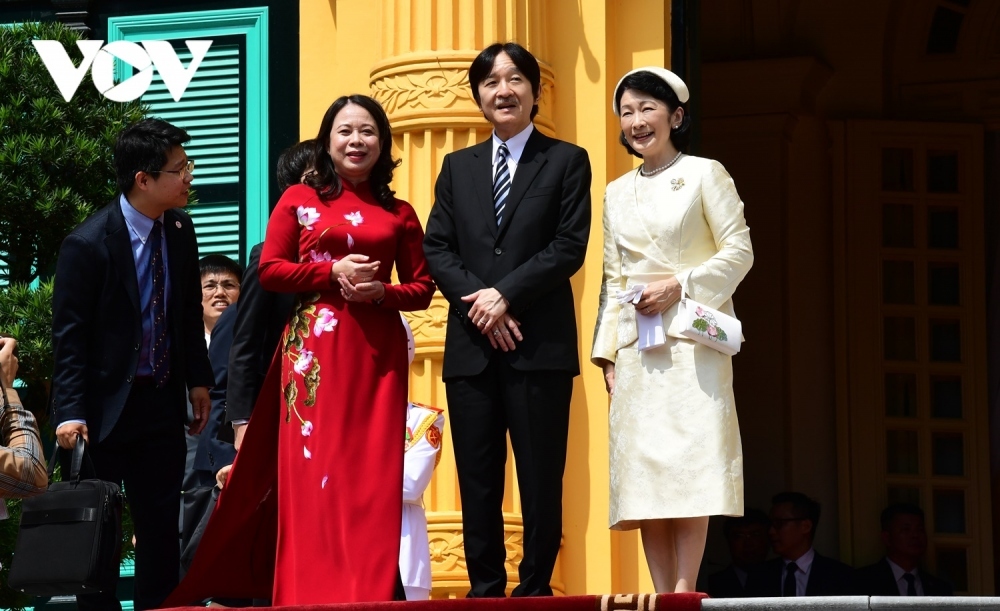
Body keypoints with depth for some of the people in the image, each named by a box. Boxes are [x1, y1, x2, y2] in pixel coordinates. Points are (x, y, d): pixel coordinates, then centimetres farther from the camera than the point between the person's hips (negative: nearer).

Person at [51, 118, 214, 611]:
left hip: (161, 401, 6)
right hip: (105, 404, -5)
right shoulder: (88, 245, -16)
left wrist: (198, 380, 12)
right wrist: (70, 412, -18)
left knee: (161, 525, 7)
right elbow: (68, 335, -14)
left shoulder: (180, 231, 1)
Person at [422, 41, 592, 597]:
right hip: (471, 344, 3)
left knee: (541, 480, -2)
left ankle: (535, 590, 3)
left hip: (540, 342, -3)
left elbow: (571, 246, -4)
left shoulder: (566, 161, 7)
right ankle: (485, 590, 6)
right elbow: (437, 249, 8)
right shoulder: (457, 167, 17)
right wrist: (477, 301, -9)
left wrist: (505, 294, -13)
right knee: (478, 482, 3)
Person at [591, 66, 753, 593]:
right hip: (636, 346, 5)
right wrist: (606, 352, 9)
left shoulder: (704, 174, 2)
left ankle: (685, 590, -13)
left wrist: (680, 284, -13)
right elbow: (613, 280, 17)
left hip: (692, 339, -5)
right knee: (642, 467, -2)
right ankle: (662, 595, -1)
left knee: (689, 461, -11)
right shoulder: (616, 193, 17)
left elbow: (739, 250, -3)